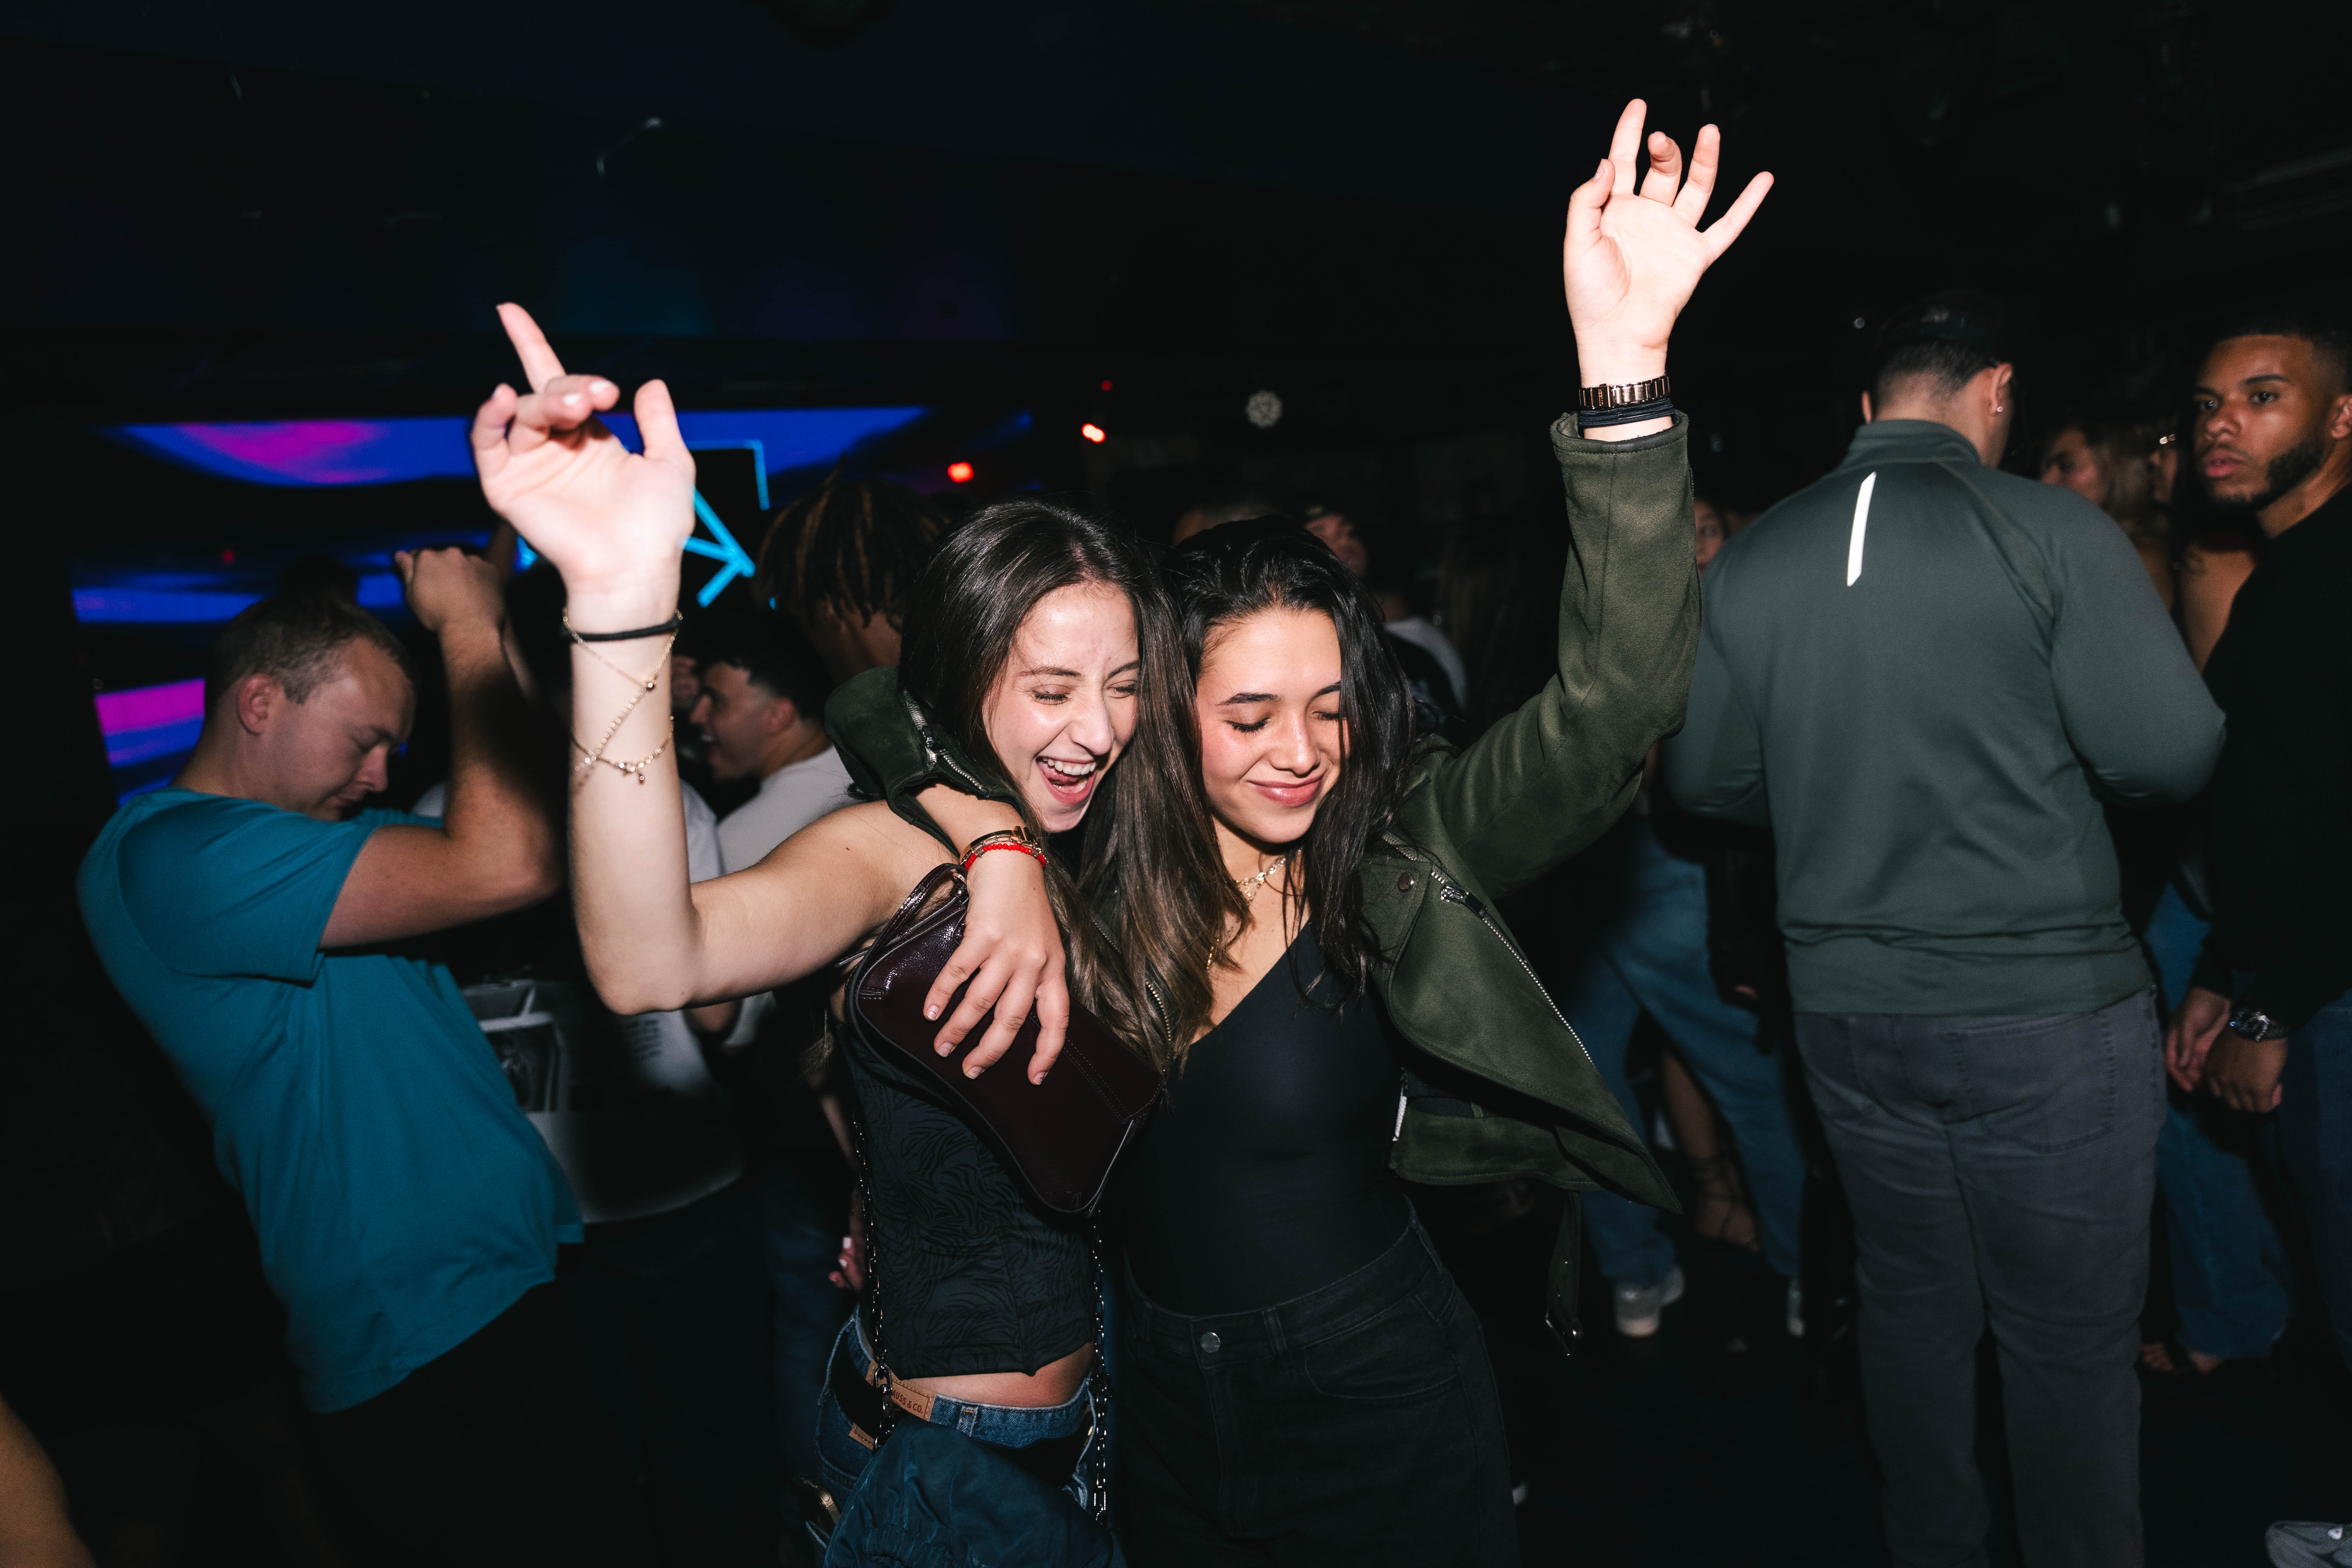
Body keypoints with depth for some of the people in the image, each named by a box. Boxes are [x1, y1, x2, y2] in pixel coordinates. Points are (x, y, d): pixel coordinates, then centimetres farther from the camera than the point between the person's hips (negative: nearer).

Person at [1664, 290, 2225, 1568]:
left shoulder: (1749, 561, 2)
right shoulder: (2051, 530, -10)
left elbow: (1704, 778, 7)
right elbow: (2175, 754, -12)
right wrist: (2044, 758, 8)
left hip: (1848, 1006, 5)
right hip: (2044, 1005, -4)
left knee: (1911, 1303, 19)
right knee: (2072, 1338, 11)